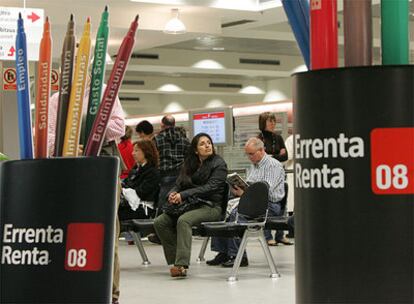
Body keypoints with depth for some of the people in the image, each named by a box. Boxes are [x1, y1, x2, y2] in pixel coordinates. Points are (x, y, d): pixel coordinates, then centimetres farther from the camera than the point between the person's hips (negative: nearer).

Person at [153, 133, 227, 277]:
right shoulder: (189, 164, 18)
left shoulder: (219, 164, -1)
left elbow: (210, 187, -13)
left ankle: (181, 264, -42)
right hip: (189, 205, 6)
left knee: (183, 220, -35)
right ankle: (175, 259, -16)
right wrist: (173, 194, -11)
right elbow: (179, 184, 15)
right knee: (159, 222, -16)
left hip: (211, 206, -6)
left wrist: (183, 195, -19)